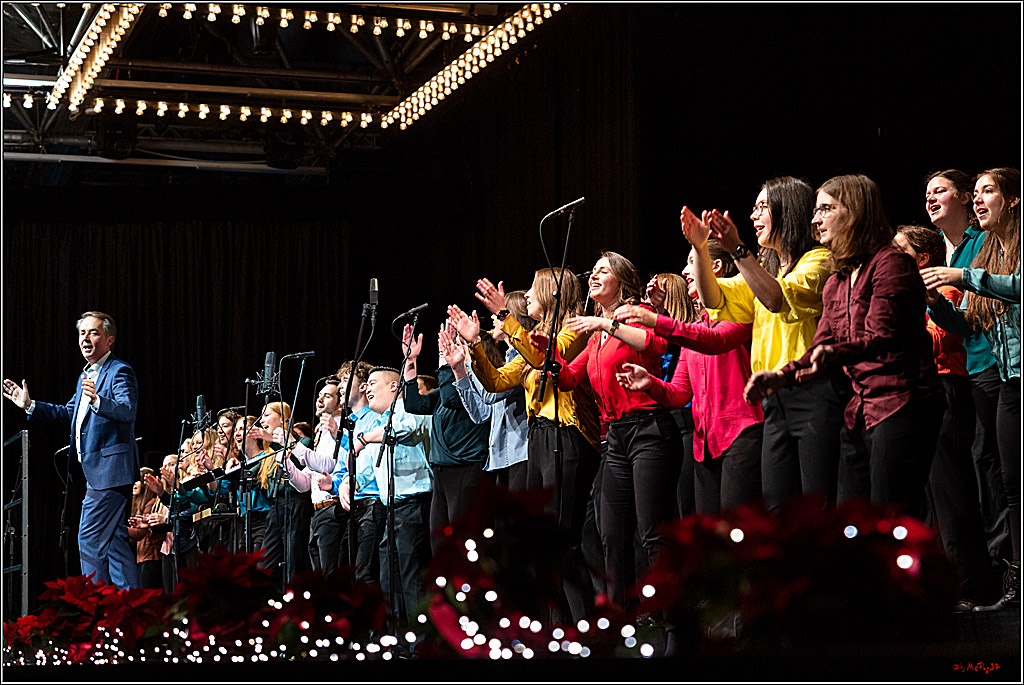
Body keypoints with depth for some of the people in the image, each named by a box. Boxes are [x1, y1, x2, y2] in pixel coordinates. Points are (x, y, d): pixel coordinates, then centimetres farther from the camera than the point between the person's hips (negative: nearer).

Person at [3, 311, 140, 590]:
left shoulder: (120, 372, -11)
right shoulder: (85, 377, 19)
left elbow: (127, 411, -27)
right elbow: (69, 413, 31)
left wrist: (97, 401, -45)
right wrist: (30, 405, 23)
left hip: (109, 469, -10)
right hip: (96, 471, 10)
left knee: (90, 540, -11)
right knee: (116, 541, 11)